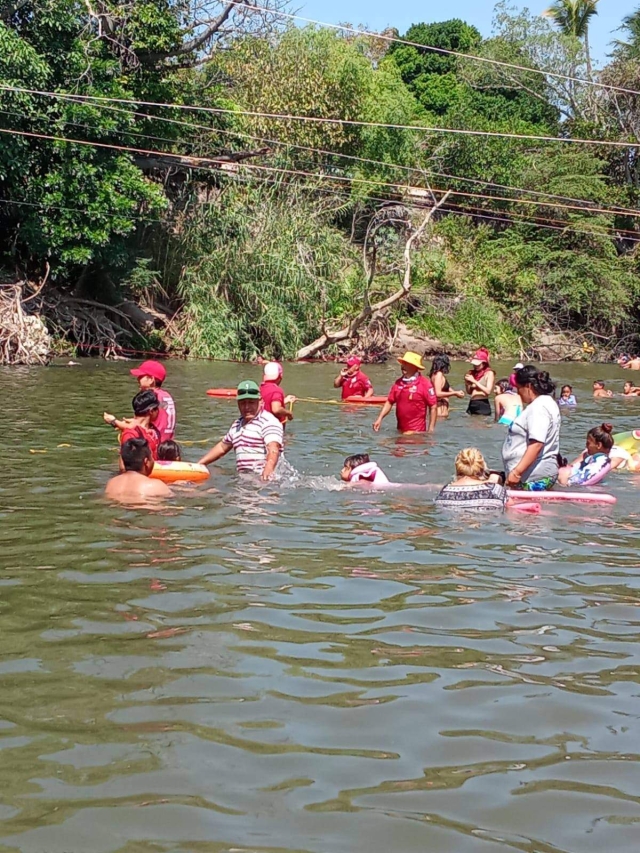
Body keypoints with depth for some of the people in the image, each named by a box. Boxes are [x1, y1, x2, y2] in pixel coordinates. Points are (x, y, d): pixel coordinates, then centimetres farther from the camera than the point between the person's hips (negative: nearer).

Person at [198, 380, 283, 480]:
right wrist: (198, 465, 36)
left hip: (263, 479, -8)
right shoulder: (237, 425, 23)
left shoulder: (268, 422, -5)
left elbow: (273, 451, -21)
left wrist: (268, 471, -39)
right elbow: (222, 447, 38)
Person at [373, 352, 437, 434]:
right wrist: (380, 418, 0)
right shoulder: (398, 383, 7)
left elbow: (433, 407, -9)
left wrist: (431, 429, -12)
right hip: (400, 430, 6)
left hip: (416, 431, -6)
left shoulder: (425, 383, -10)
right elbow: (389, 402, 12)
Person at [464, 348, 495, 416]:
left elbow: (488, 391, -13)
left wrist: (474, 381, -13)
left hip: (483, 405, -6)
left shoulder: (489, 373, -2)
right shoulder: (473, 373, 14)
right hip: (472, 404, 6)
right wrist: (467, 383, -1)